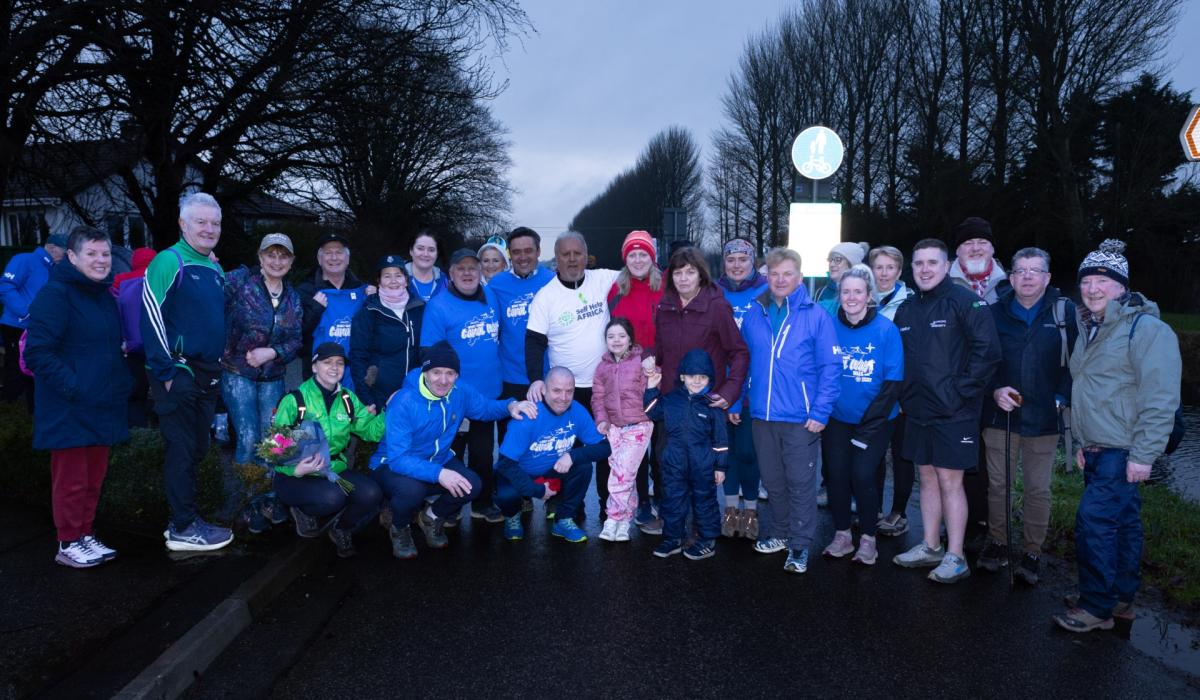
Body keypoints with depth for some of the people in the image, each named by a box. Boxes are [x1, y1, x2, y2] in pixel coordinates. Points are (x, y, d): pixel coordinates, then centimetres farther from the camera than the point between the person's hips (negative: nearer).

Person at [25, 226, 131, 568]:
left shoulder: (105, 296, 13)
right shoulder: (55, 295, -13)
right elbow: (38, 353, -18)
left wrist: (121, 381, 13)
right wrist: (74, 388, -22)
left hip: (103, 407, 8)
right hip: (69, 409, -8)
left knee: (94, 476, 15)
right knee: (71, 479, 3)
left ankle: (86, 535, 28)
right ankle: (69, 544, 17)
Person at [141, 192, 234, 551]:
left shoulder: (215, 270, 15)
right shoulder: (169, 262, -10)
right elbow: (151, 316, -16)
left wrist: (220, 366, 17)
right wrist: (165, 371, -18)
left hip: (208, 374, 8)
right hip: (179, 372, -8)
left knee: (197, 449, 13)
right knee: (182, 450, -3)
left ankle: (184, 517, 25)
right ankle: (183, 529, 6)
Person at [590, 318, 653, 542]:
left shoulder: (642, 361, 0)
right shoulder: (603, 366, 12)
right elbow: (598, 397, 9)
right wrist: (601, 419, -5)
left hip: (638, 426, -4)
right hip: (614, 427, 4)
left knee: (621, 472, -12)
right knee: (625, 473, 1)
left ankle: (614, 519, -2)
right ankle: (625, 521, 11)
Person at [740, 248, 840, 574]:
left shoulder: (816, 317, -7)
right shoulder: (753, 316, 5)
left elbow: (830, 367, -9)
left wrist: (820, 412, -14)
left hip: (801, 418, -4)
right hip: (762, 415, 4)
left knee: (801, 483, 4)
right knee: (773, 481, 17)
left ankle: (800, 545, 17)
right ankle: (780, 532, 34)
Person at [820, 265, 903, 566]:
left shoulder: (886, 330, -10)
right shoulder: (830, 327, -3)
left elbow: (893, 382, -10)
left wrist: (870, 424, -14)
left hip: (874, 420, -2)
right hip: (836, 419, 3)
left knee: (862, 476, -7)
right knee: (836, 475, 4)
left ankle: (868, 539, 14)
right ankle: (842, 535, 23)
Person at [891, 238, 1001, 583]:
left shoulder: (965, 301, -10)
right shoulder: (906, 309, 11)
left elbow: (988, 349, -16)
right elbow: (898, 357, 18)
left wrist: (961, 390, -16)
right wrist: (906, 396, 8)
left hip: (953, 412, -6)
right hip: (918, 411, 7)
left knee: (950, 481, -2)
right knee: (928, 478, 14)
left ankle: (955, 558, 9)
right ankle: (930, 547, 26)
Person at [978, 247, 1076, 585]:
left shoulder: (1065, 312, -1)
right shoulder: (995, 313, 3)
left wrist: (1062, 399, -10)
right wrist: (995, 390, -9)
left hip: (1044, 418, -1)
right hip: (1000, 414, 2)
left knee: (1038, 489, 6)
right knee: (998, 483, 10)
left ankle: (1033, 553, 19)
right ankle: (998, 543, 25)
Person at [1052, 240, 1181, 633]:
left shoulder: (1146, 329, -15)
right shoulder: (1090, 329, 14)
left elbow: (1160, 400, -19)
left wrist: (1143, 455, -20)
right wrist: (1081, 442, 21)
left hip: (1123, 453, -9)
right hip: (1096, 450, 9)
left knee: (1094, 521, -10)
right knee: (1120, 523, 16)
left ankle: (1097, 607, 1)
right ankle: (1121, 599, 27)